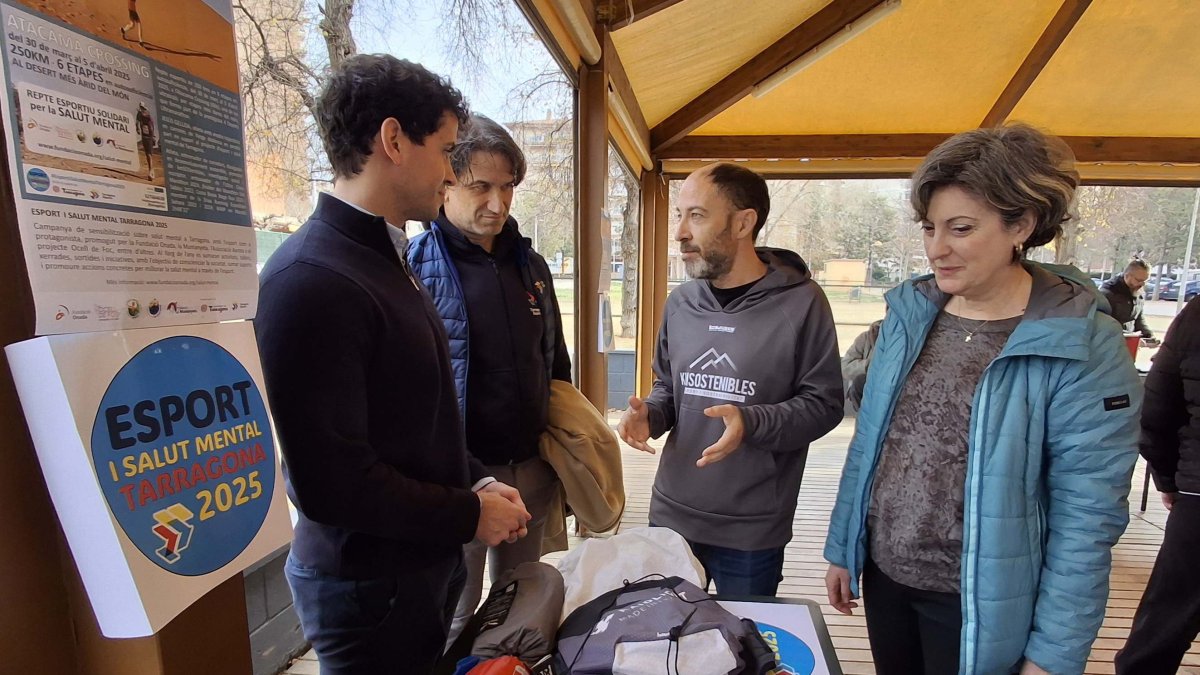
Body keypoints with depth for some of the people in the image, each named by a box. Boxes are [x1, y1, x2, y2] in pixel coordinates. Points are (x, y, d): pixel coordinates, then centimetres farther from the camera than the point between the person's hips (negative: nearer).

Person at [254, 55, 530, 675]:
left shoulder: (384, 260, 7)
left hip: (424, 562, 9)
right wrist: (470, 515, -15)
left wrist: (477, 481, 3)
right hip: (367, 584, -8)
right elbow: (329, 479, -26)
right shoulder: (310, 280, -24)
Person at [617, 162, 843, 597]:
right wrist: (649, 414, -6)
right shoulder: (680, 303, 3)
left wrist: (751, 422, -24)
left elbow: (824, 403, -9)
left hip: (753, 533, -4)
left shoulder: (800, 302, -11)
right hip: (669, 517, 4)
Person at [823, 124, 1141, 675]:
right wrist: (841, 548, 7)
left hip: (979, 605, -4)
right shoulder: (908, 313, -3)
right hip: (884, 575, 4)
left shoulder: (1084, 347, -15)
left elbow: (1087, 516, -14)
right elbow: (868, 445, 2)